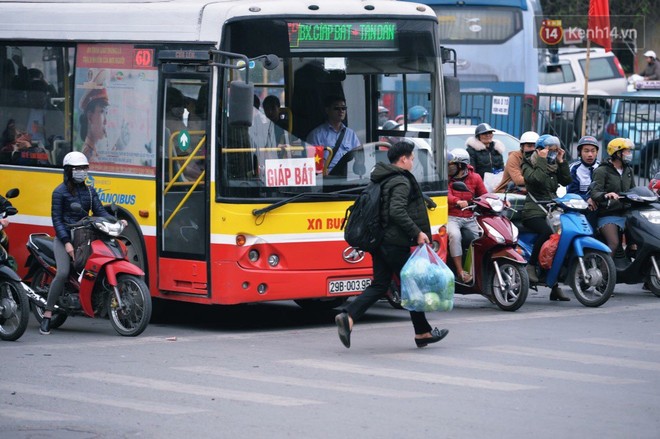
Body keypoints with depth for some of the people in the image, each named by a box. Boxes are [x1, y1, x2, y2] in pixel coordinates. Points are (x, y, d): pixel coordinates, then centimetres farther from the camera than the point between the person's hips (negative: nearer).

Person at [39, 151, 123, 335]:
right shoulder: (60, 192, -2)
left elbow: (100, 211, 7)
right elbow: (56, 219, -6)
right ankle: (47, 315, -18)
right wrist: (66, 242, -16)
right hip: (64, 238, -6)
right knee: (63, 273, -22)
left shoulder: (89, 191, 14)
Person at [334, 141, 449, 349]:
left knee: (379, 285, 8)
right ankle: (422, 333, 13)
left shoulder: (382, 179, 16)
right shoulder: (401, 182, -14)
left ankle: (348, 316, -11)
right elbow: (397, 211, -26)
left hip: (379, 242, 9)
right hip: (396, 243, -9)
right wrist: (417, 233, -22)